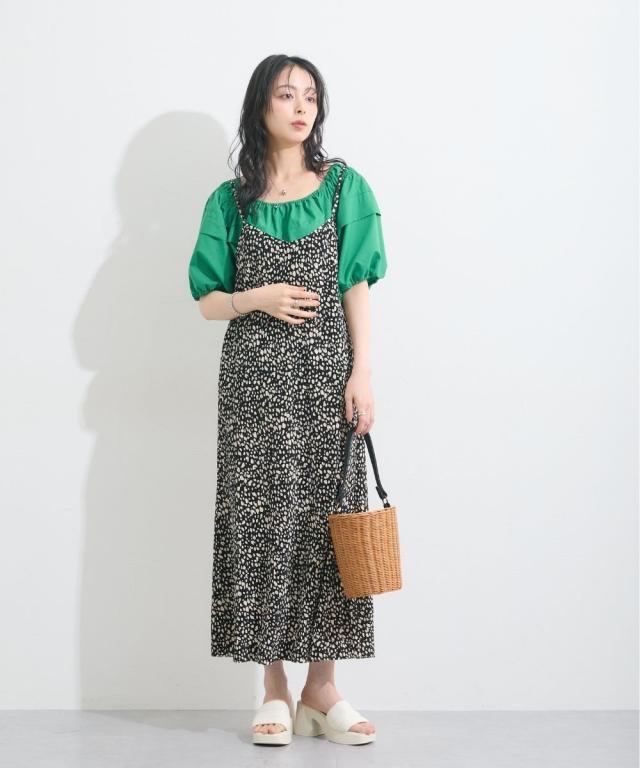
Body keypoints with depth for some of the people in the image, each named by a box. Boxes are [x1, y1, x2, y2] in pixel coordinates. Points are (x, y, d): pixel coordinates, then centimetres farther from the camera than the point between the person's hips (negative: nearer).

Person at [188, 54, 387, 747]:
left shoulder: (343, 186, 8)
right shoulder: (232, 199, 9)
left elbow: (356, 288, 4)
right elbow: (208, 301, 10)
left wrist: (363, 374, -5)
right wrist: (260, 298, -10)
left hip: (326, 373, 0)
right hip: (255, 378, 0)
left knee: (326, 518, -1)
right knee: (261, 518, -2)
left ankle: (322, 689, 7)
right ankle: (275, 689, 7)